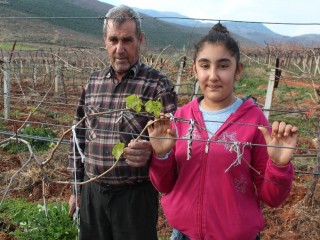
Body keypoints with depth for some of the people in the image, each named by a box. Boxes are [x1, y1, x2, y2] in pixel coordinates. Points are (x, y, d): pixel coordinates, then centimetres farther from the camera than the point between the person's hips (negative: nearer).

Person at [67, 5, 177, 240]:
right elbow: (79, 136, 11)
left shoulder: (158, 85, -10)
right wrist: (76, 188, 12)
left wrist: (150, 151, -33)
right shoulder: (94, 81, 5)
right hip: (92, 192, 4)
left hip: (136, 195, -4)